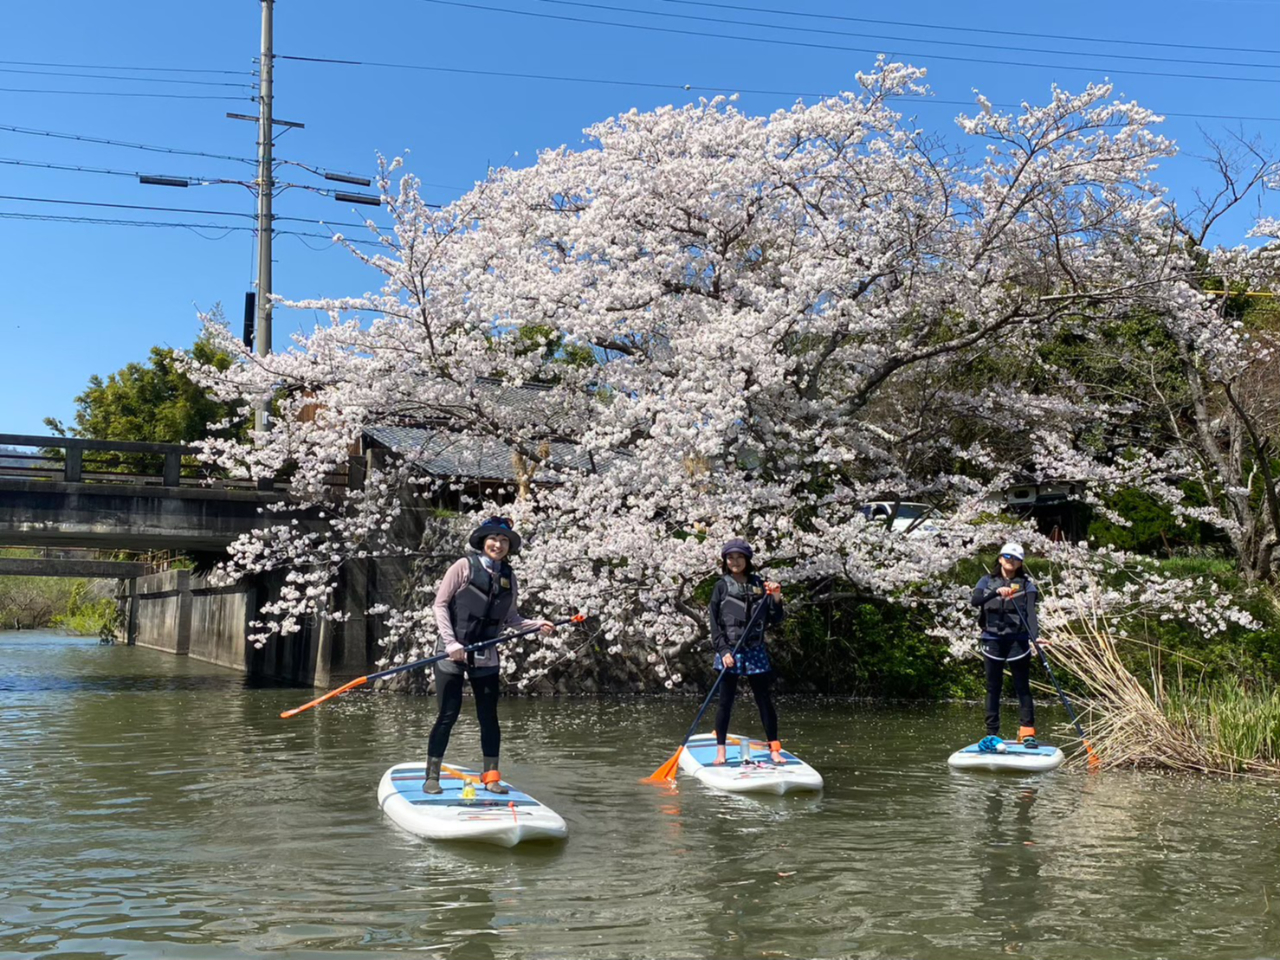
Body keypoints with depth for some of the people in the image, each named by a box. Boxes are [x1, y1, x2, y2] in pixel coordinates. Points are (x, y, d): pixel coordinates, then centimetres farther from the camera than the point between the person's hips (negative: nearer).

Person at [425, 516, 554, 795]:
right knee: (448, 714, -3)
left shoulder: (509, 576, 9)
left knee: (489, 716, 6)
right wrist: (451, 643, -14)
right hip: (452, 653, -4)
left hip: (486, 657, 4)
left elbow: (510, 618, 15)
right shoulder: (465, 566, -6)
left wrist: (539, 624, -1)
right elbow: (440, 605, -7)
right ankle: (432, 777, 7)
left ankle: (491, 777, 15)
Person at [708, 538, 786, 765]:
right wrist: (723, 650, -12)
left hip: (756, 652, 2)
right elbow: (714, 624, -2)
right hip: (729, 652, -2)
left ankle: (774, 749, 10)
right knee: (725, 702, 3)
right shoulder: (722, 587, 2)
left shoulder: (759, 585, 7)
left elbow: (774, 621, 8)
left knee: (765, 701, 4)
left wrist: (776, 599, -8)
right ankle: (720, 751, 12)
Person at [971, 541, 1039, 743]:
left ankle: (1027, 730, 3)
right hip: (993, 640, 1)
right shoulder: (987, 581, 7)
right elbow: (975, 600, -11)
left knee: (1022, 686, 0)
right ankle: (992, 733, 10)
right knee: (993, 687, 6)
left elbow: (1030, 611, -10)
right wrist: (996, 592, -27)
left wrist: (1034, 635, -26)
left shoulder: (1026, 584, 4)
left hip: (1017, 640, -1)